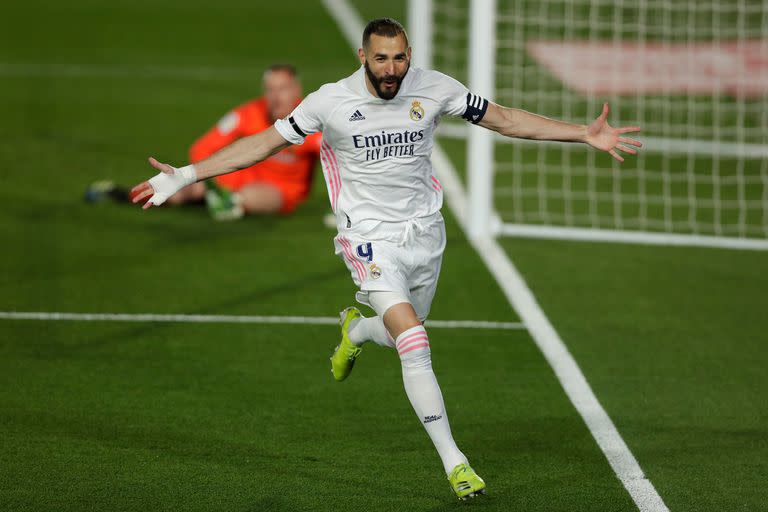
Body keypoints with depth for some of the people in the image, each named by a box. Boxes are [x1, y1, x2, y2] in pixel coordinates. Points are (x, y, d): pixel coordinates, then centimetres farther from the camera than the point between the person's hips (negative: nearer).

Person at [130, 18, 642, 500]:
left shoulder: (435, 89, -7)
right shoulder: (331, 101, -12)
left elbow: (505, 118, 3)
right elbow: (263, 143, -5)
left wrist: (587, 134, -1)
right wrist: (185, 175, -10)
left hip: (424, 232, 4)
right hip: (370, 237, -4)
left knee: (405, 337, 15)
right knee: (415, 343, -20)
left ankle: (355, 329, 53)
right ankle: (454, 462, -16)